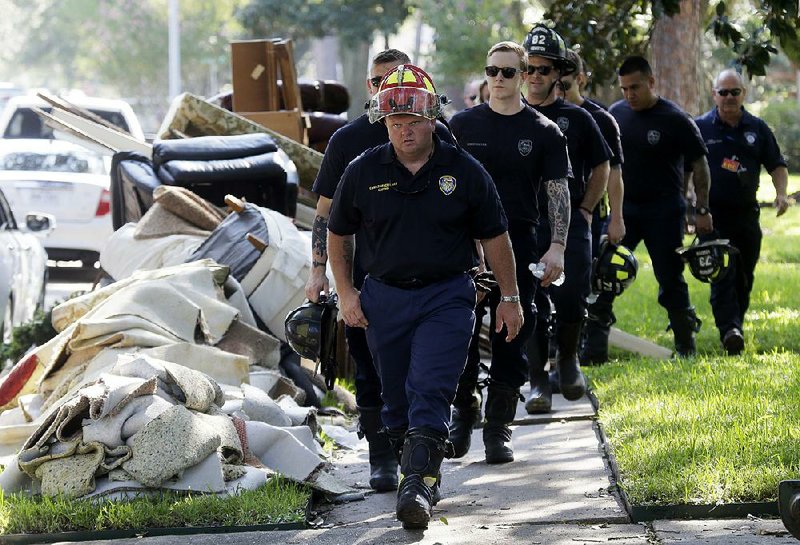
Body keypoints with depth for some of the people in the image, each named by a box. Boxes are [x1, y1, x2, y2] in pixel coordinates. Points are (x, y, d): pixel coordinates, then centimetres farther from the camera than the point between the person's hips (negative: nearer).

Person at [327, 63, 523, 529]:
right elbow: (338, 234, 13)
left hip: (448, 296, -3)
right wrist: (346, 293, 7)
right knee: (397, 400, 10)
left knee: (430, 391, -15)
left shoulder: (464, 171, -1)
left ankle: (418, 486, -20)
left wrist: (510, 298, 8)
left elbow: (494, 236, 6)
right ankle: (421, 472, 27)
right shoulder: (363, 172, 1)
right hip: (384, 299, 3)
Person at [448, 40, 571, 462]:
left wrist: (557, 246, -8)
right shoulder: (463, 125, 7)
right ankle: (462, 413, 17)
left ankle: (498, 429, 7)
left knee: (512, 338, 0)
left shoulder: (543, 132, 4)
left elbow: (558, 191, 3)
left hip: (518, 245, -1)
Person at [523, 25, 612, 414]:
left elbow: (601, 167, 15)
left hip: (571, 223, 0)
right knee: (530, 304, -4)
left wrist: (586, 209, 6)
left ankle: (568, 360, 21)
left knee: (572, 297, -5)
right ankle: (538, 381, 2)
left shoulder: (577, 119, 8)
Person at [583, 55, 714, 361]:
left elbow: (699, 164, -3)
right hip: (624, 207, 4)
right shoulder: (616, 114, 5)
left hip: (664, 211, -4)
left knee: (670, 279, 2)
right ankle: (595, 345, -7)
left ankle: (686, 344, 14)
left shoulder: (675, 120, -8)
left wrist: (702, 210, -6)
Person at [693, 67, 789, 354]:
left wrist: (781, 193, -4)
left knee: (744, 277, 9)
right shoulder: (700, 127, 2)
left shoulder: (757, 129, 9)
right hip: (713, 214, -4)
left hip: (746, 213, 4)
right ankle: (729, 330, -26)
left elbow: (777, 165, 14)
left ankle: (736, 327, 20)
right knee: (723, 274, -16)